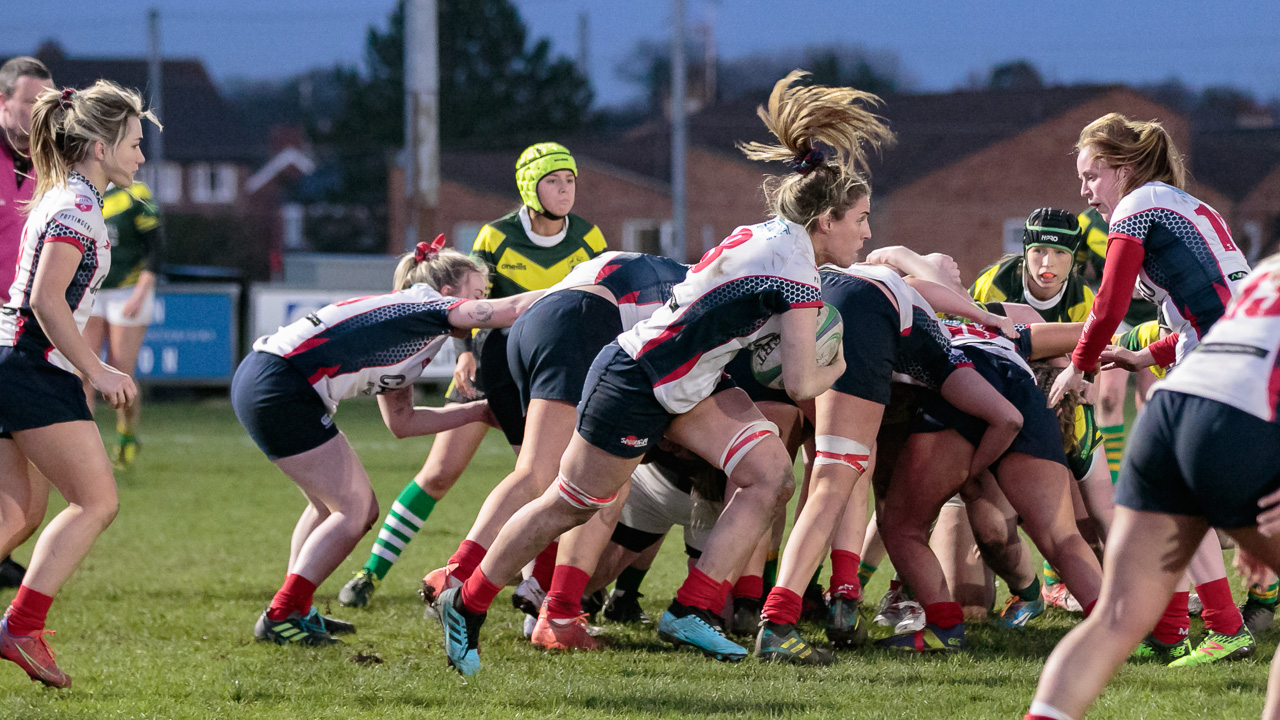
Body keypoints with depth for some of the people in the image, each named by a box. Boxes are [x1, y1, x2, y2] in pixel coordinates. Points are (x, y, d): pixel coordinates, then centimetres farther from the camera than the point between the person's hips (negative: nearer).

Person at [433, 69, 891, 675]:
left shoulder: (770, 235, 2)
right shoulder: (796, 277, -24)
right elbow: (801, 384, -21)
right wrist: (840, 368, 1)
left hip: (687, 384, 9)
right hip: (632, 386, -9)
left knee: (770, 473, -4)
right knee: (571, 506, 5)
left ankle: (691, 612, -4)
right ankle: (466, 604, 22)